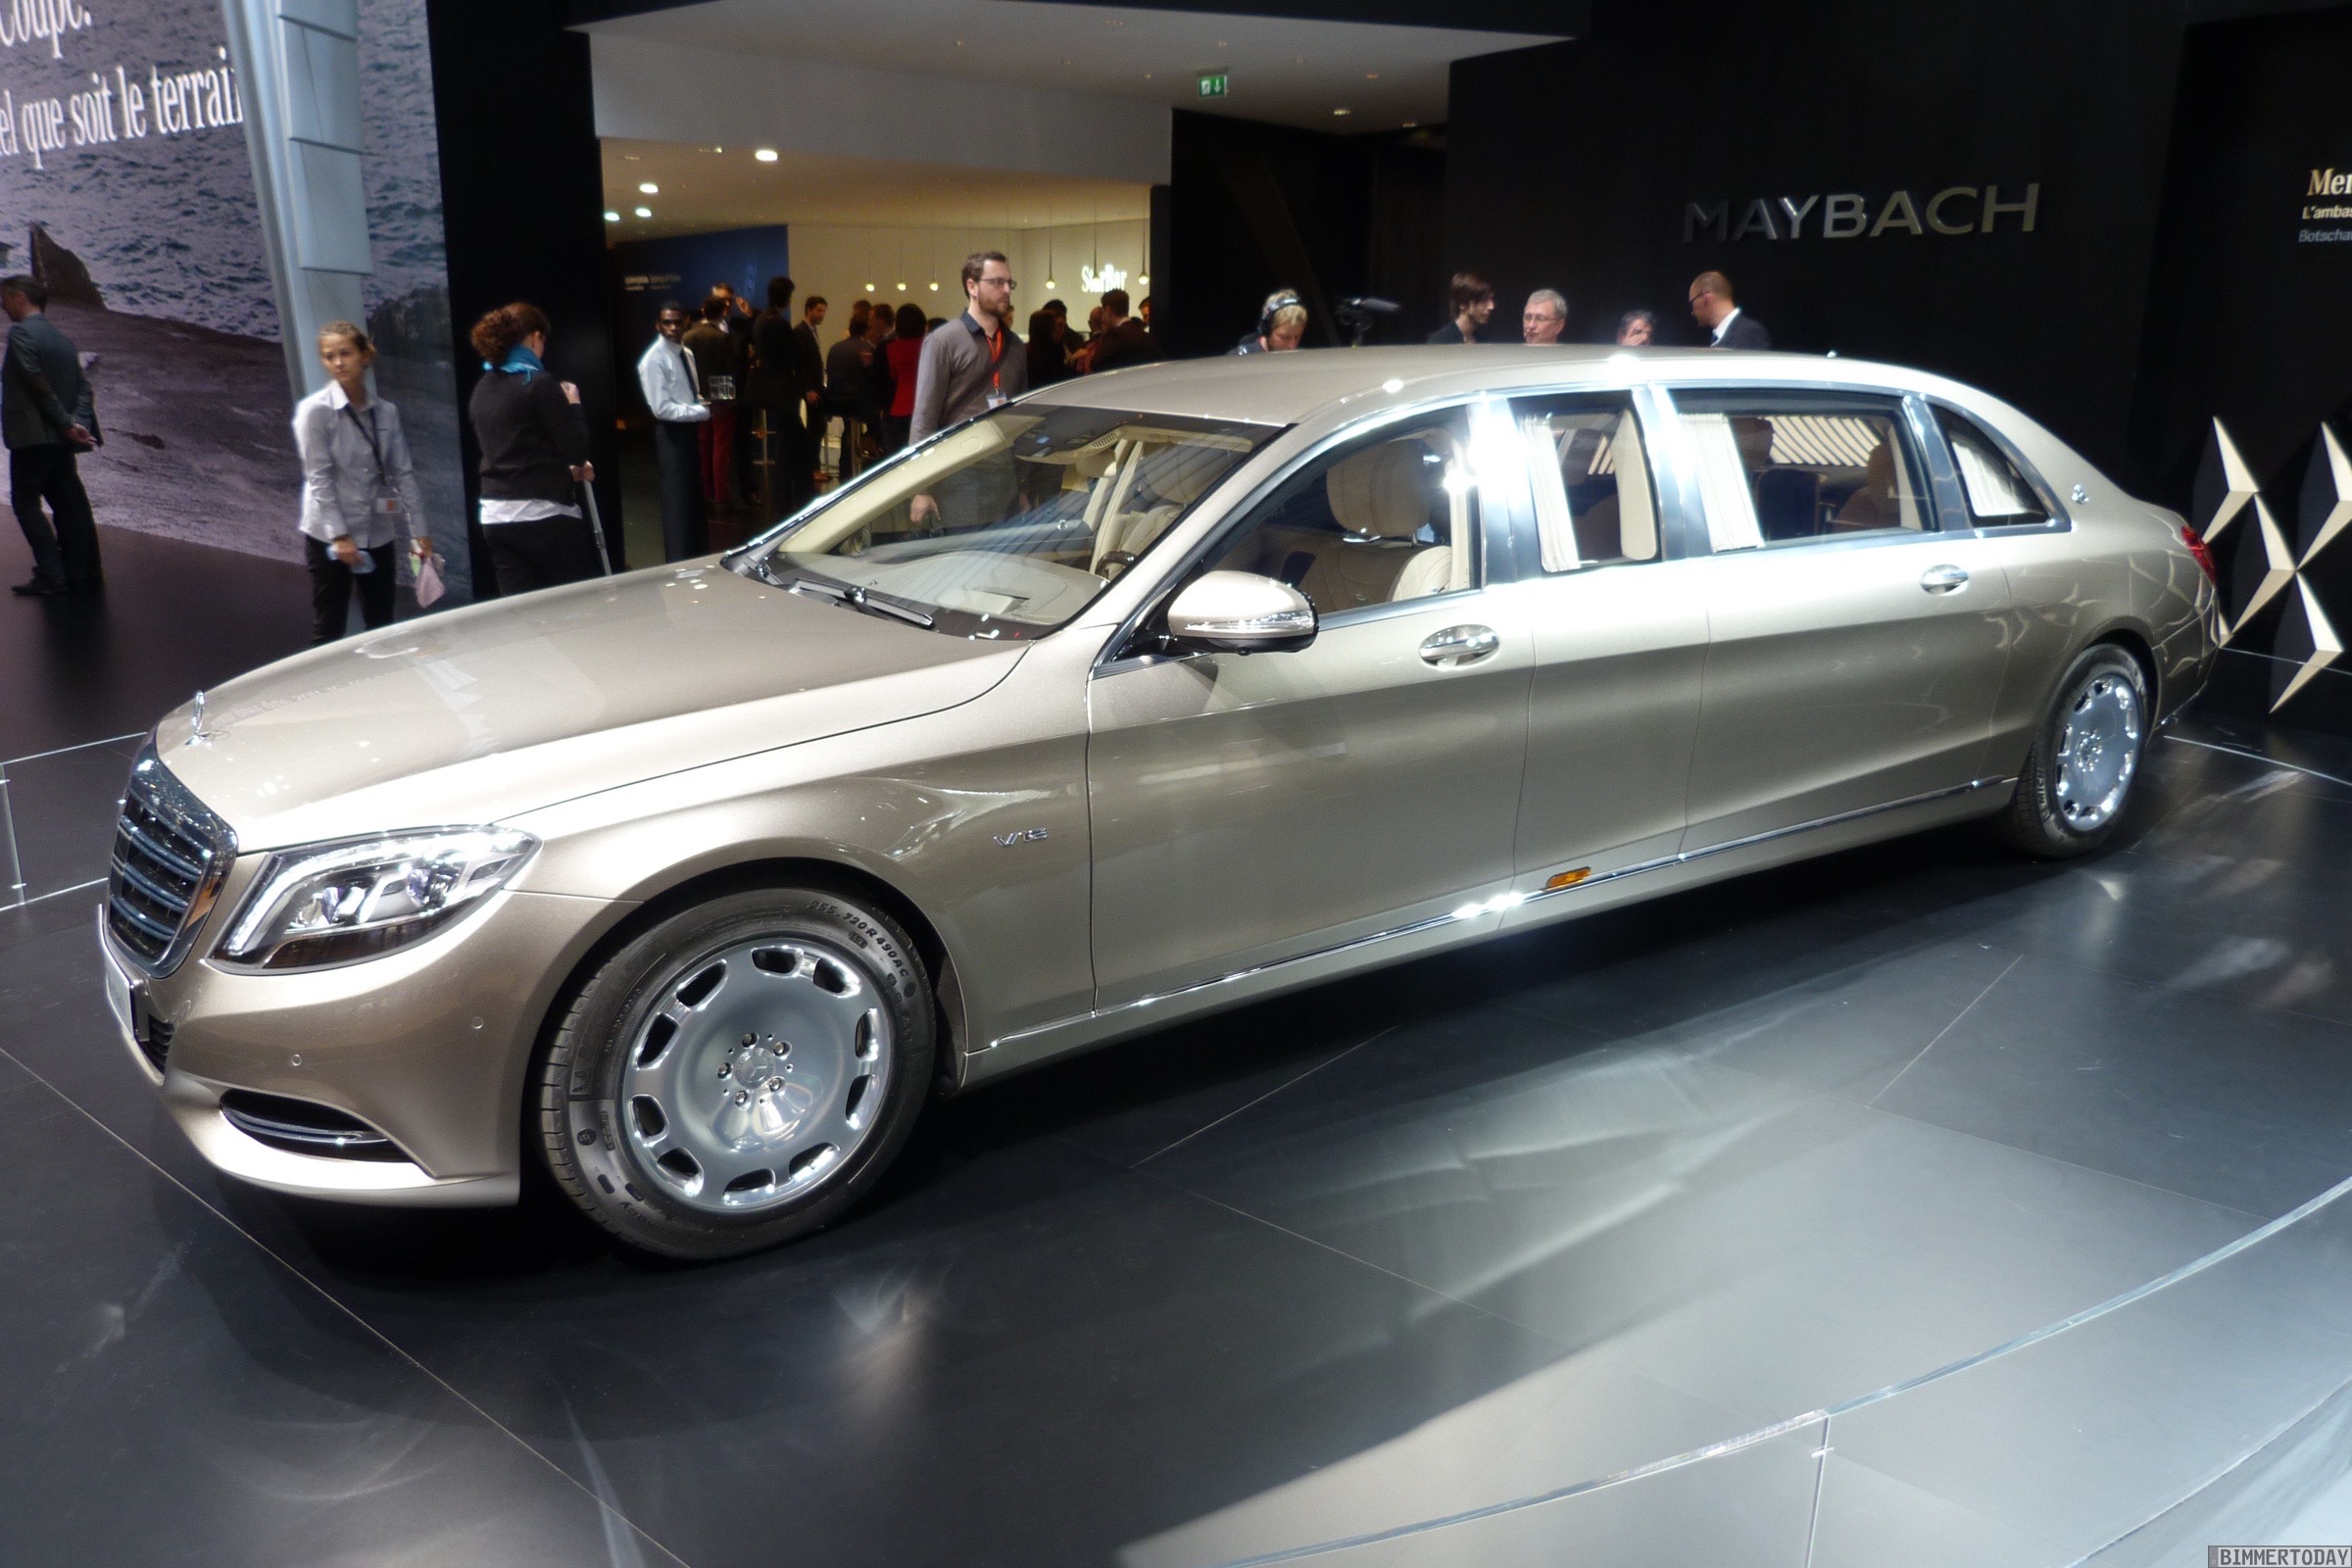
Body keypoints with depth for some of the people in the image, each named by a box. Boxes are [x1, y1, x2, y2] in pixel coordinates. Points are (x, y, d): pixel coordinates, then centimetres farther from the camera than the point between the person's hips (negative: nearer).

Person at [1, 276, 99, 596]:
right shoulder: (61, 337, 14)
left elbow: (38, 384, -17)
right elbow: (82, 385, 6)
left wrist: (67, 424, -14)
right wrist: (79, 423, -6)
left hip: (32, 435, -7)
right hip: (62, 438, 7)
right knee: (69, 504, 9)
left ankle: (52, 575, -7)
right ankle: (85, 575, 9)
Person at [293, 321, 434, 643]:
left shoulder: (386, 412, 5)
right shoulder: (314, 410, -7)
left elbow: (403, 473, 5)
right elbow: (319, 478, -11)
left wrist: (419, 531, 0)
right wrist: (339, 536, -17)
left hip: (379, 535, 4)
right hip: (329, 537, -4)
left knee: (382, 628, 11)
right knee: (329, 632, 0)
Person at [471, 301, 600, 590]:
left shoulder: (481, 390, 11)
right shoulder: (539, 384, -11)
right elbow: (577, 448, -11)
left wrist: (565, 470, 25)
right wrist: (574, 405, 6)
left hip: (495, 516, 7)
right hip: (543, 514, -7)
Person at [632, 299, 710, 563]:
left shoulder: (686, 354, 11)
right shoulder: (654, 360, -16)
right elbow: (662, 409, -22)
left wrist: (705, 403, -3)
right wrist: (705, 411, -21)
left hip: (689, 432, 9)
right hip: (671, 436, -9)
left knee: (695, 500, 17)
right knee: (677, 505, -3)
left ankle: (698, 559, 28)